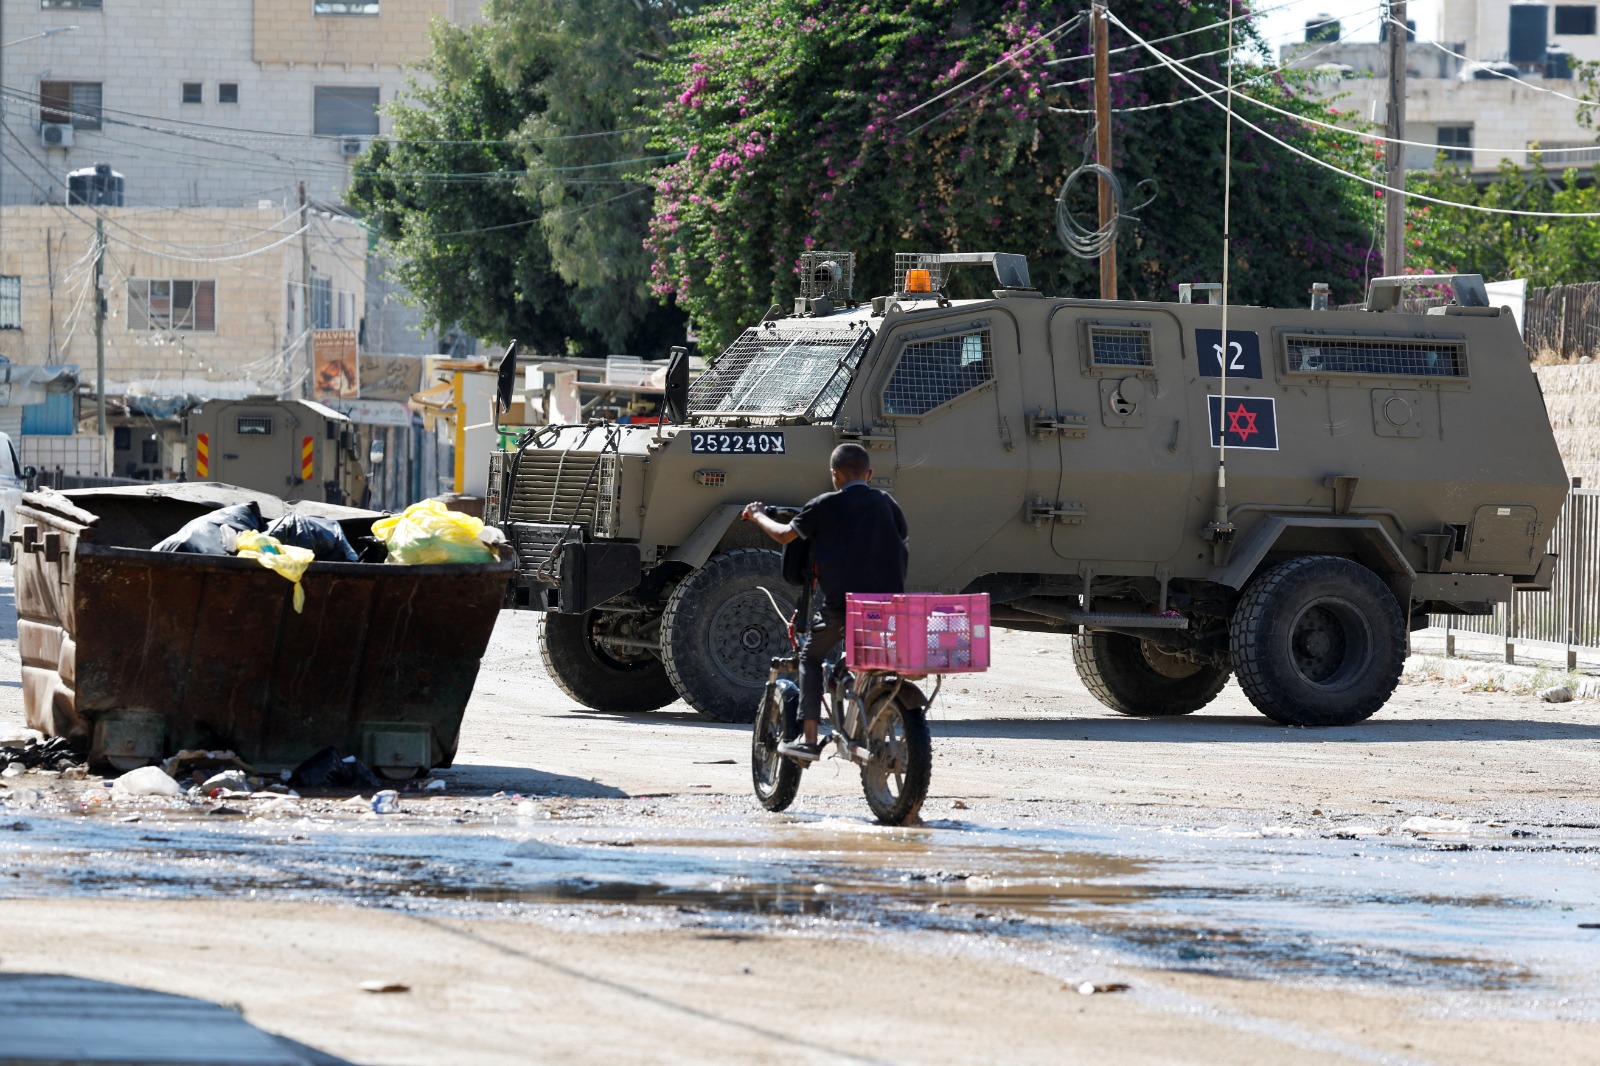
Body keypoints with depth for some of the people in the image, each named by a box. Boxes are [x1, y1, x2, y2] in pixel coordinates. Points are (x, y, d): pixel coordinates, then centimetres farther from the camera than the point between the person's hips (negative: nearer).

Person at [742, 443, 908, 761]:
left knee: (811, 655, 16)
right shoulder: (885, 503, 7)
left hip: (842, 601, -3)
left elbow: (784, 535, 7)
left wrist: (758, 516, 26)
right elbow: (901, 535, 22)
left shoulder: (825, 506, -2)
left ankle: (808, 738, 5)